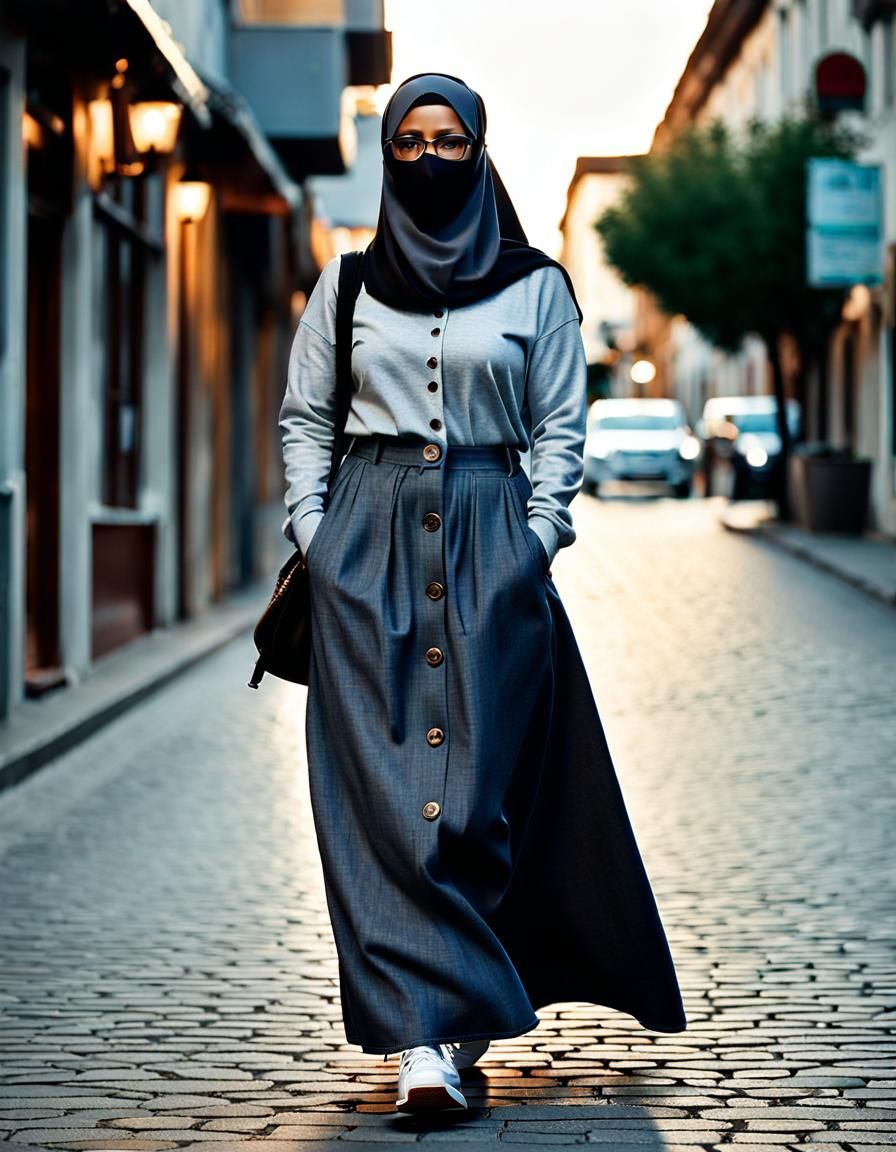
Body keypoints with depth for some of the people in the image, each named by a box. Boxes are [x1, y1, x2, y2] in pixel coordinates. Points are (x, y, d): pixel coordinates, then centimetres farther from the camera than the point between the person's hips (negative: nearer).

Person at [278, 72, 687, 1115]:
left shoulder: (535, 287, 9)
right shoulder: (347, 285, 12)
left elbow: (561, 425, 8)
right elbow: (304, 418, 13)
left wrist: (536, 538, -3)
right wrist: (313, 533, 1)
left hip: (488, 535, -1)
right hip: (369, 539, 1)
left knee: (480, 783, -5)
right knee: (381, 783, -9)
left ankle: (451, 1013, 6)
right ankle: (424, 1037, -9)